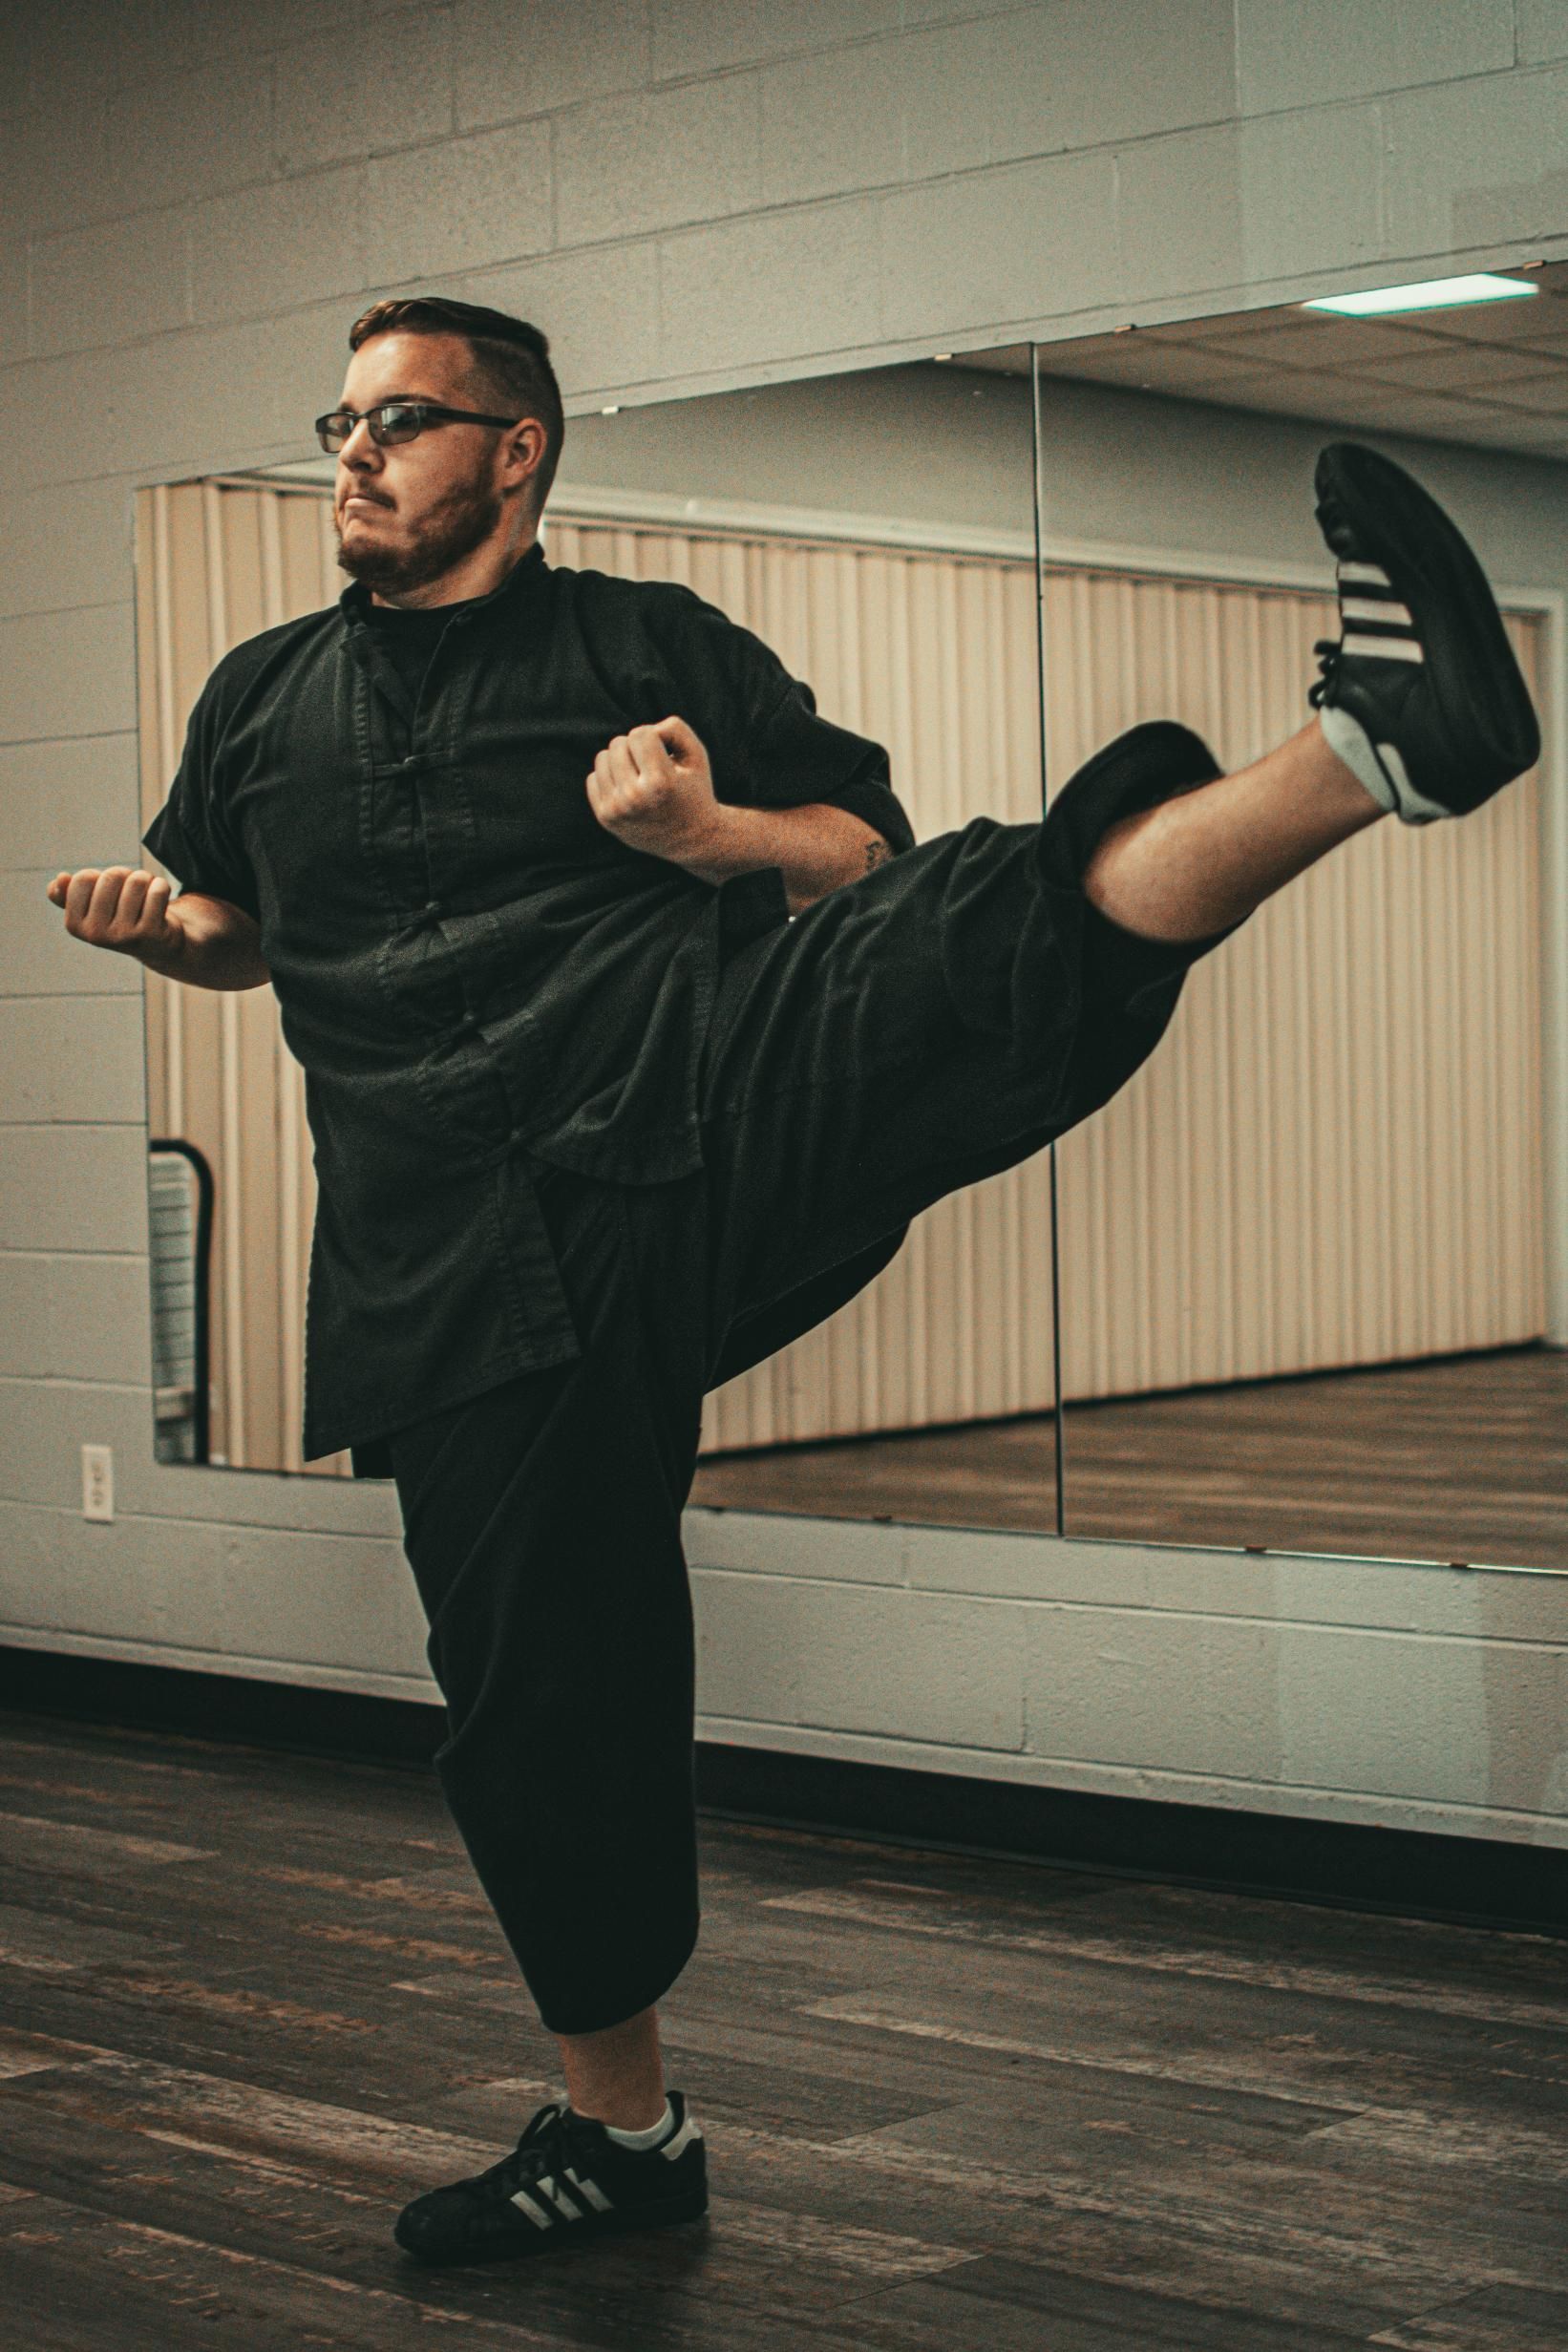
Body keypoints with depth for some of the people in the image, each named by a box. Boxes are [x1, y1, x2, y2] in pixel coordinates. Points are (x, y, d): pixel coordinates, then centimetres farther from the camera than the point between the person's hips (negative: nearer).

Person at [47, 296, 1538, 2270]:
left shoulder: (651, 648, 12)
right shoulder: (263, 700, 21)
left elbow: (865, 857, 11)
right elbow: (241, 932, 34)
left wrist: (716, 830, -9)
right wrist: (152, 921, 11)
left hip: (689, 1117, -3)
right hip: (454, 1256, 3)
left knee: (995, 931, -31)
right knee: (538, 1698, 4)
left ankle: (1376, 740, -51)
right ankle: (618, 2126, 21)